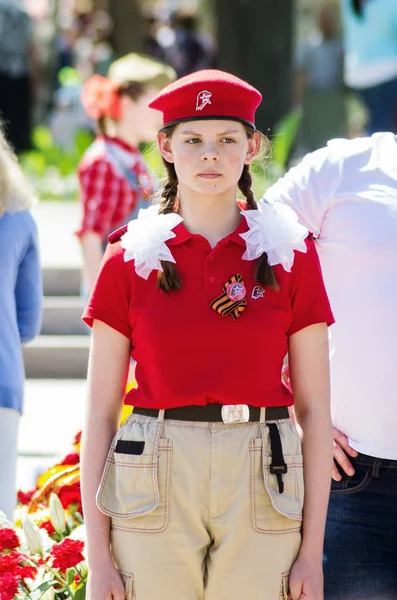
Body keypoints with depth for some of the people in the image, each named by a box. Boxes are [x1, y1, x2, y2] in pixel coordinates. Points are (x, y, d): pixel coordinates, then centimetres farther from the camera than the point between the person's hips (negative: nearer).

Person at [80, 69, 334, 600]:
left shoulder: (291, 253, 5)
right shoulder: (130, 260, 4)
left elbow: (314, 407, 5)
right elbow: (100, 412, 4)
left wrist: (312, 553, 0)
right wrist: (98, 557, -2)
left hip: (262, 485, 0)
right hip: (153, 489, 0)